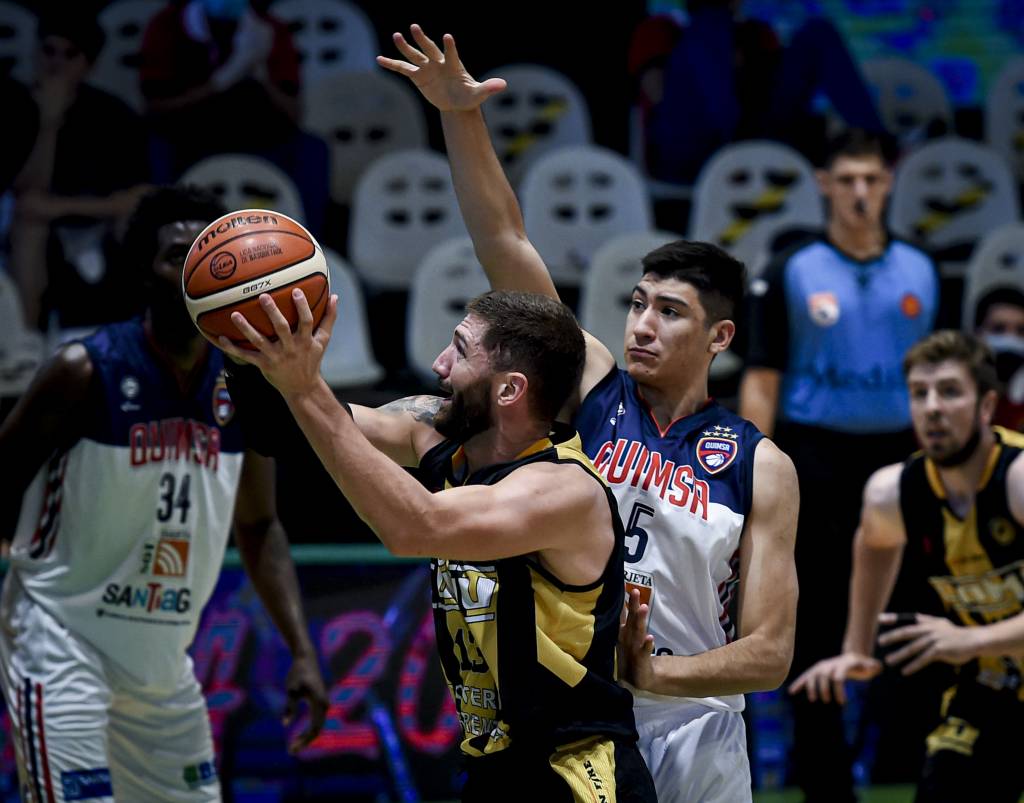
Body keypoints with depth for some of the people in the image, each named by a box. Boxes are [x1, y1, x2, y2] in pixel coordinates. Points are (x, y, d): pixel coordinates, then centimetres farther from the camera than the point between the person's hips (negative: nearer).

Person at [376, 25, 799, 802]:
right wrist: (463, 119, -18)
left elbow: (769, 654, -7)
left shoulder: (760, 468, -5)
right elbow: (505, 244, -8)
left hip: (688, 738, -2)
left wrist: (650, 674, -21)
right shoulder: (592, 393, 0)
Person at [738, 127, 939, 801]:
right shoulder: (791, 274, 2)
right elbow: (763, 380, 0)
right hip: (816, 455, -2)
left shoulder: (921, 272, 10)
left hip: (901, 457, 2)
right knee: (818, 627, 1)